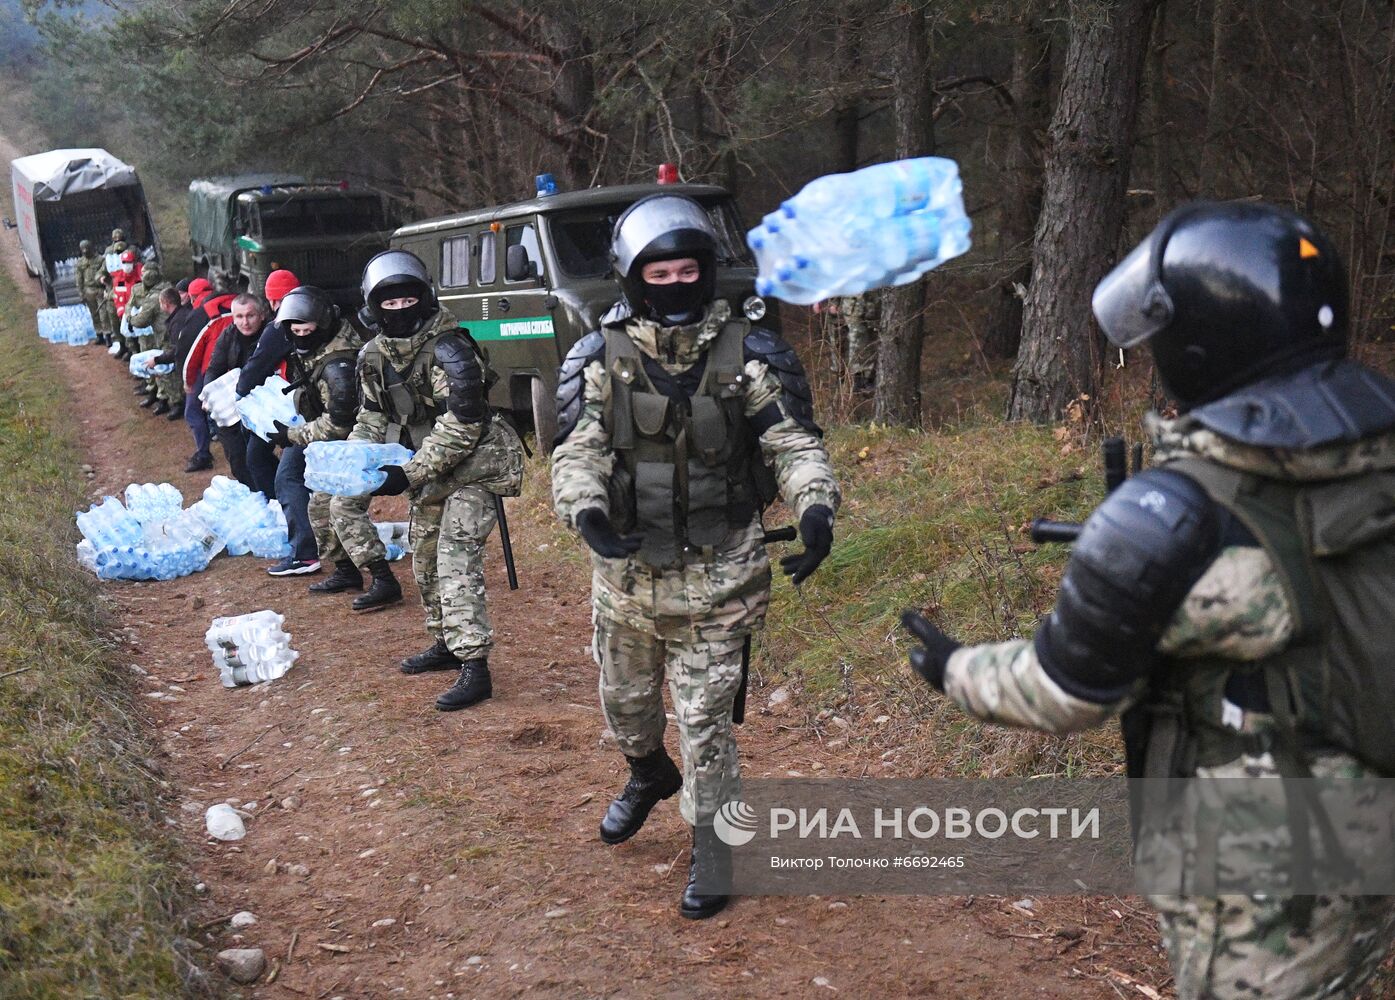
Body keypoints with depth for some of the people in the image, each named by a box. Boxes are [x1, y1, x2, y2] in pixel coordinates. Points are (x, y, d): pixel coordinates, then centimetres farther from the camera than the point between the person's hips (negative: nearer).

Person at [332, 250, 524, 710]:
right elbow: (373, 416, 13)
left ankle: (475, 667, -16)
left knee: (455, 558, -17)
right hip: (431, 468, 9)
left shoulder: (447, 348, -23)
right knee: (425, 557, 16)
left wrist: (409, 474, -27)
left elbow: (462, 424, -27)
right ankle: (447, 644, 33)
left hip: (472, 465, -8)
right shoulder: (374, 356, 3)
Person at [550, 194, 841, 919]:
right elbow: (578, 451, -9)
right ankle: (649, 775, 54)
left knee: (704, 718, 2)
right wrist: (586, 510, -29)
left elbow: (794, 442, -6)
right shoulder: (602, 360, -4)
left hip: (716, 578, -3)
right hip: (625, 571, 3)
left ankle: (712, 845, 22)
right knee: (624, 700, 22)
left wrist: (815, 507, -24)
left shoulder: (747, 356, -6)